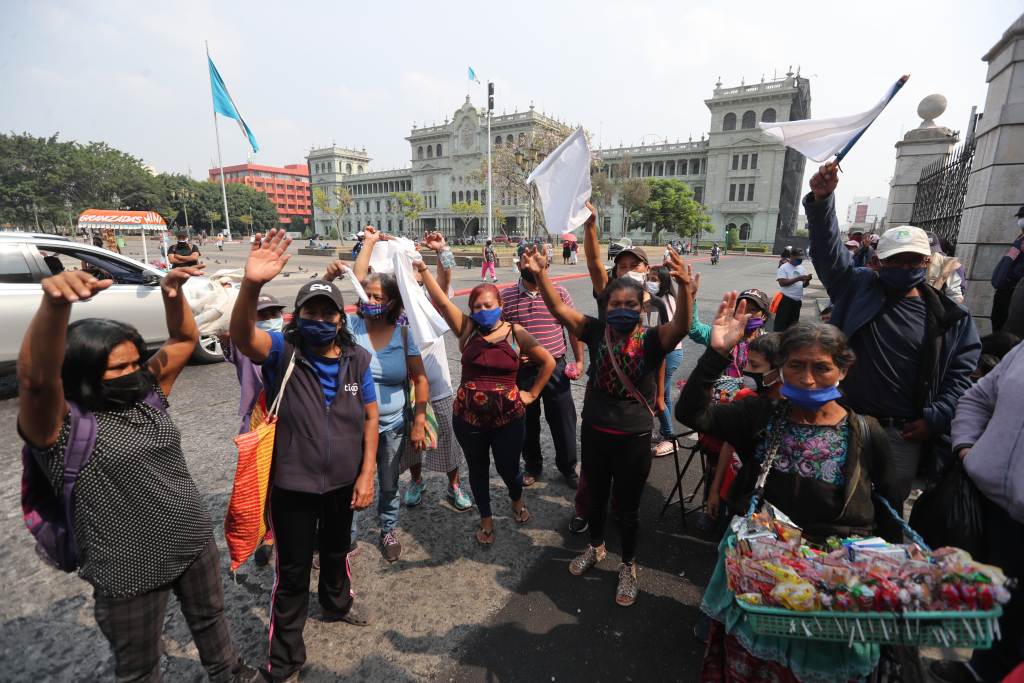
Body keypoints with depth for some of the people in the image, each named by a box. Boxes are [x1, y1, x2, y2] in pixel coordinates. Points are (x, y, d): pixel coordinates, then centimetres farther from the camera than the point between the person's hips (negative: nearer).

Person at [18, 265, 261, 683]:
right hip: (131, 570, -6)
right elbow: (36, 377, -39)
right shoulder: (61, 425, -18)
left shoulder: (146, 395, 0)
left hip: (196, 543, 6)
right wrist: (55, 303, -55)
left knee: (210, 620, 29)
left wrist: (173, 291, -15)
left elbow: (184, 338, 3)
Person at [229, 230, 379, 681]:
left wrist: (367, 473, -6)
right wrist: (251, 285, -55)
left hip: (344, 482, 3)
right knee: (292, 570, 13)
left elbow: (369, 416, -3)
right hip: (293, 485, -3)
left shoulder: (357, 358, -7)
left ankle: (337, 603, 59)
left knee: (336, 549, 28)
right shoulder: (283, 352, -15)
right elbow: (243, 336, -37)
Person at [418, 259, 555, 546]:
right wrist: (422, 268, -22)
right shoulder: (467, 329, -3)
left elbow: (548, 362, 3)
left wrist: (532, 394, 2)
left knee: (508, 468, 12)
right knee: (477, 469, 17)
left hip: (508, 417, -1)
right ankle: (486, 519, 42)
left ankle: (517, 499, 49)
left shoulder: (516, 333, -5)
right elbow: (441, 301, -15)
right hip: (468, 417, 1)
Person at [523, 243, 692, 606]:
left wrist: (683, 287, -50)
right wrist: (540, 274, -30)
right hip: (594, 432, 3)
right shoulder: (596, 331, -7)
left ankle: (628, 567, 42)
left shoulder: (652, 339, -13)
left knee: (628, 507, 16)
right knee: (596, 496, 25)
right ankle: (596, 547, 53)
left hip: (634, 438, -2)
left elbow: (681, 325, -33)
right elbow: (559, 309, -16)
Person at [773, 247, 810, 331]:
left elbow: (804, 285, 16)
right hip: (786, 299, -7)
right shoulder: (784, 267, -4)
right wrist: (798, 278, -17)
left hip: (797, 300, 7)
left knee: (793, 324, 12)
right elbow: (782, 282, -16)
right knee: (780, 324, -7)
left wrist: (807, 280, -6)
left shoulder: (801, 268, 16)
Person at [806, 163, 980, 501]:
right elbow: (828, 247, -7)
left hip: (902, 434, 1)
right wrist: (821, 200, -21)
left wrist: (935, 420, -5)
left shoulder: (950, 316, 2)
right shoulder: (857, 286, 1)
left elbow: (962, 371, 3)